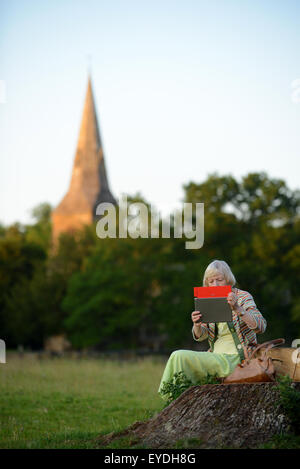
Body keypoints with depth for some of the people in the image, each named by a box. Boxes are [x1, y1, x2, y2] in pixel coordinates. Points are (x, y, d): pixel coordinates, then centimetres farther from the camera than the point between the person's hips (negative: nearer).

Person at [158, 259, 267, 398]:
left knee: (180, 357, -18)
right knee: (178, 356, -11)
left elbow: (261, 326, -20)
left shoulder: (242, 297, -5)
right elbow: (200, 336, 6)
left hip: (236, 359, -6)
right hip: (216, 356, 6)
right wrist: (197, 325, -18)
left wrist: (237, 309, -35)